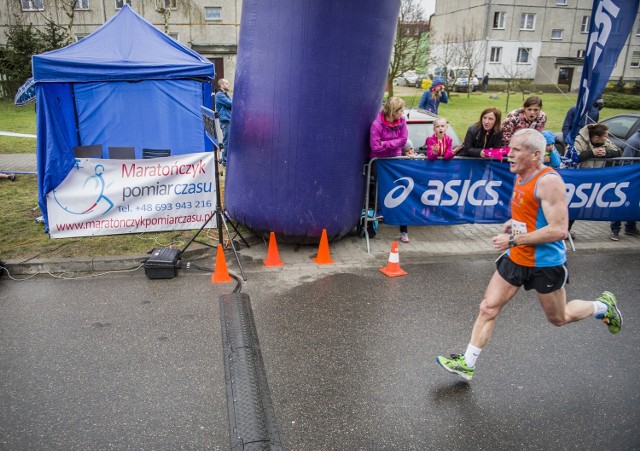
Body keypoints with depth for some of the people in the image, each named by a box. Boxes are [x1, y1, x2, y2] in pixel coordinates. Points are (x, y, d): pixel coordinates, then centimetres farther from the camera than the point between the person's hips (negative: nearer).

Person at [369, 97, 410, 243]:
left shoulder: (402, 121, -5)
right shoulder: (377, 124, -19)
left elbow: (403, 140, -10)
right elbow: (375, 146, -22)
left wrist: (385, 144, -18)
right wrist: (393, 144, -14)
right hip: (379, 161, -3)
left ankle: (404, 230, 1)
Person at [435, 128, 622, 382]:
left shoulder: (549, 181, -22)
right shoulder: (520, 177, 4)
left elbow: (559, 230, -28)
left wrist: (514, 240, -25)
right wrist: (510, 225, 3)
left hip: (546, 264, -7)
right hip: (516, 258, 7)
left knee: (558, 319, 14)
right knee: (488, 308, 3)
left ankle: (603, 306, 42)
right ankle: (467, 363, 11)